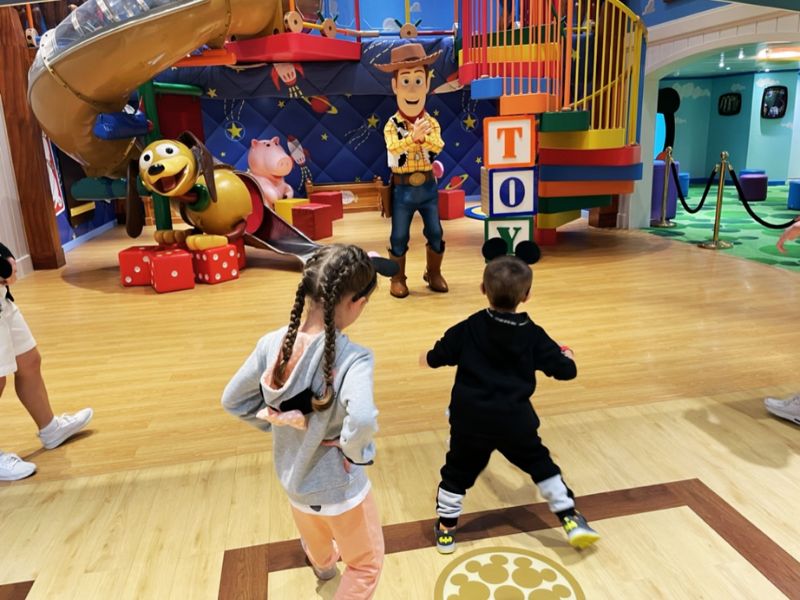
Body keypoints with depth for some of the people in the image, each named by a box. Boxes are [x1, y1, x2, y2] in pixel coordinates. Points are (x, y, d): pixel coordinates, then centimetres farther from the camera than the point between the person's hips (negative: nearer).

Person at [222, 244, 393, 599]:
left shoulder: (272, 343, -16)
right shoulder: (352, 358, -33)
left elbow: (233, 400, -5)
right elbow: (362, 420, -49)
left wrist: (274, 423, 2)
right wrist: (354, 452, -28)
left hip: (293, 482, 7)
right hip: (340, 489, -6)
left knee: (315, 540, 40)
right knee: (366, 565, 24)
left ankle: (323, 564, 73)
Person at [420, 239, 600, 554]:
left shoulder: (468, 328, -5)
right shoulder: (533, 335, -4)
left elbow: (437, 357, 4)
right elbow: (564, 370, 2)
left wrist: (427, 358, 28)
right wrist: (567, 356, 25)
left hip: (470, 419, 0)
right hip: (515, 421, 0)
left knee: (458, 472, 15)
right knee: (541, 465, 19)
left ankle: (445, 531, 25)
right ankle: (572, 521, 20)